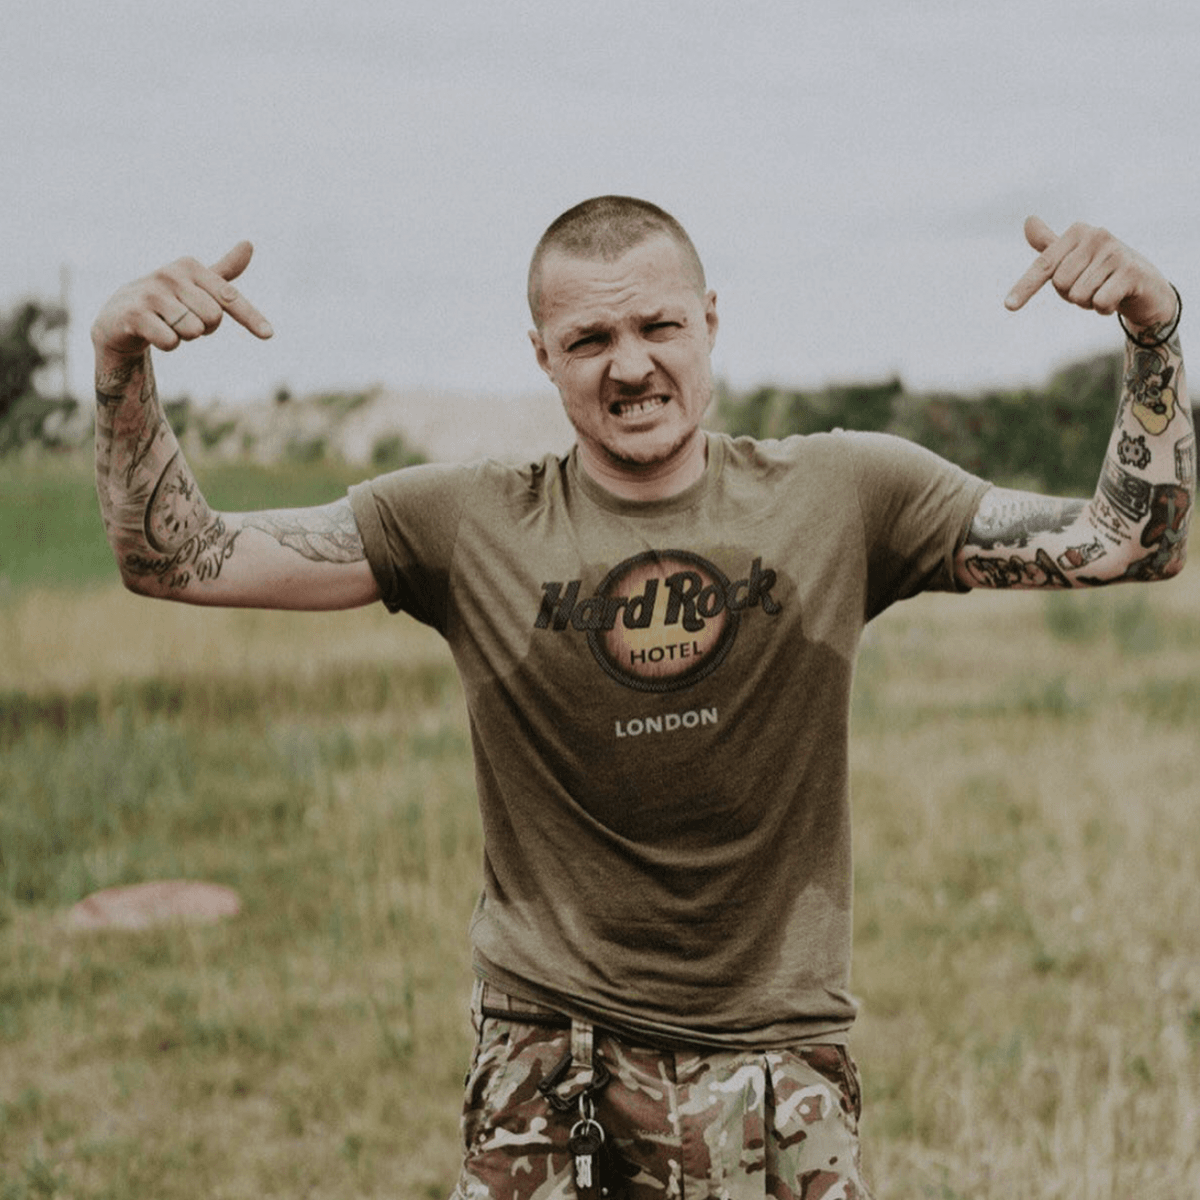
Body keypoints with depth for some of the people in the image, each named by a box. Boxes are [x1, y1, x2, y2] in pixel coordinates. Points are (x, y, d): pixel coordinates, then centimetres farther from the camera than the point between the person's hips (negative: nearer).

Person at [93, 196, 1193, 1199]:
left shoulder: (839, 496, 0)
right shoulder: (467, 528, -2)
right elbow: (174, 559, -2)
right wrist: (122, 367, -17)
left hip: (779, 1062, 1)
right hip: (549, 1063, 0)